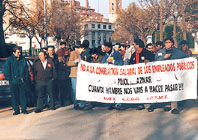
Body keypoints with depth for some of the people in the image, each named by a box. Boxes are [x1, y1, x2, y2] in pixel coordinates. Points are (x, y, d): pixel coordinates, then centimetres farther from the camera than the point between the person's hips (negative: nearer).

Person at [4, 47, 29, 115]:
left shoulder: (23, 60, 6)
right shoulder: (9, 60, 0)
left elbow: (26, 70, 10)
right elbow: (6, 71, 2)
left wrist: (25, 78, 3)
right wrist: (9, 78, -3)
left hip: (22, 81, 1)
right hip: (13, 82, -1)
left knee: (22, 95, 3)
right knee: (14, 96, 4)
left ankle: (24, 109, 12)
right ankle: (16, 110, 13)